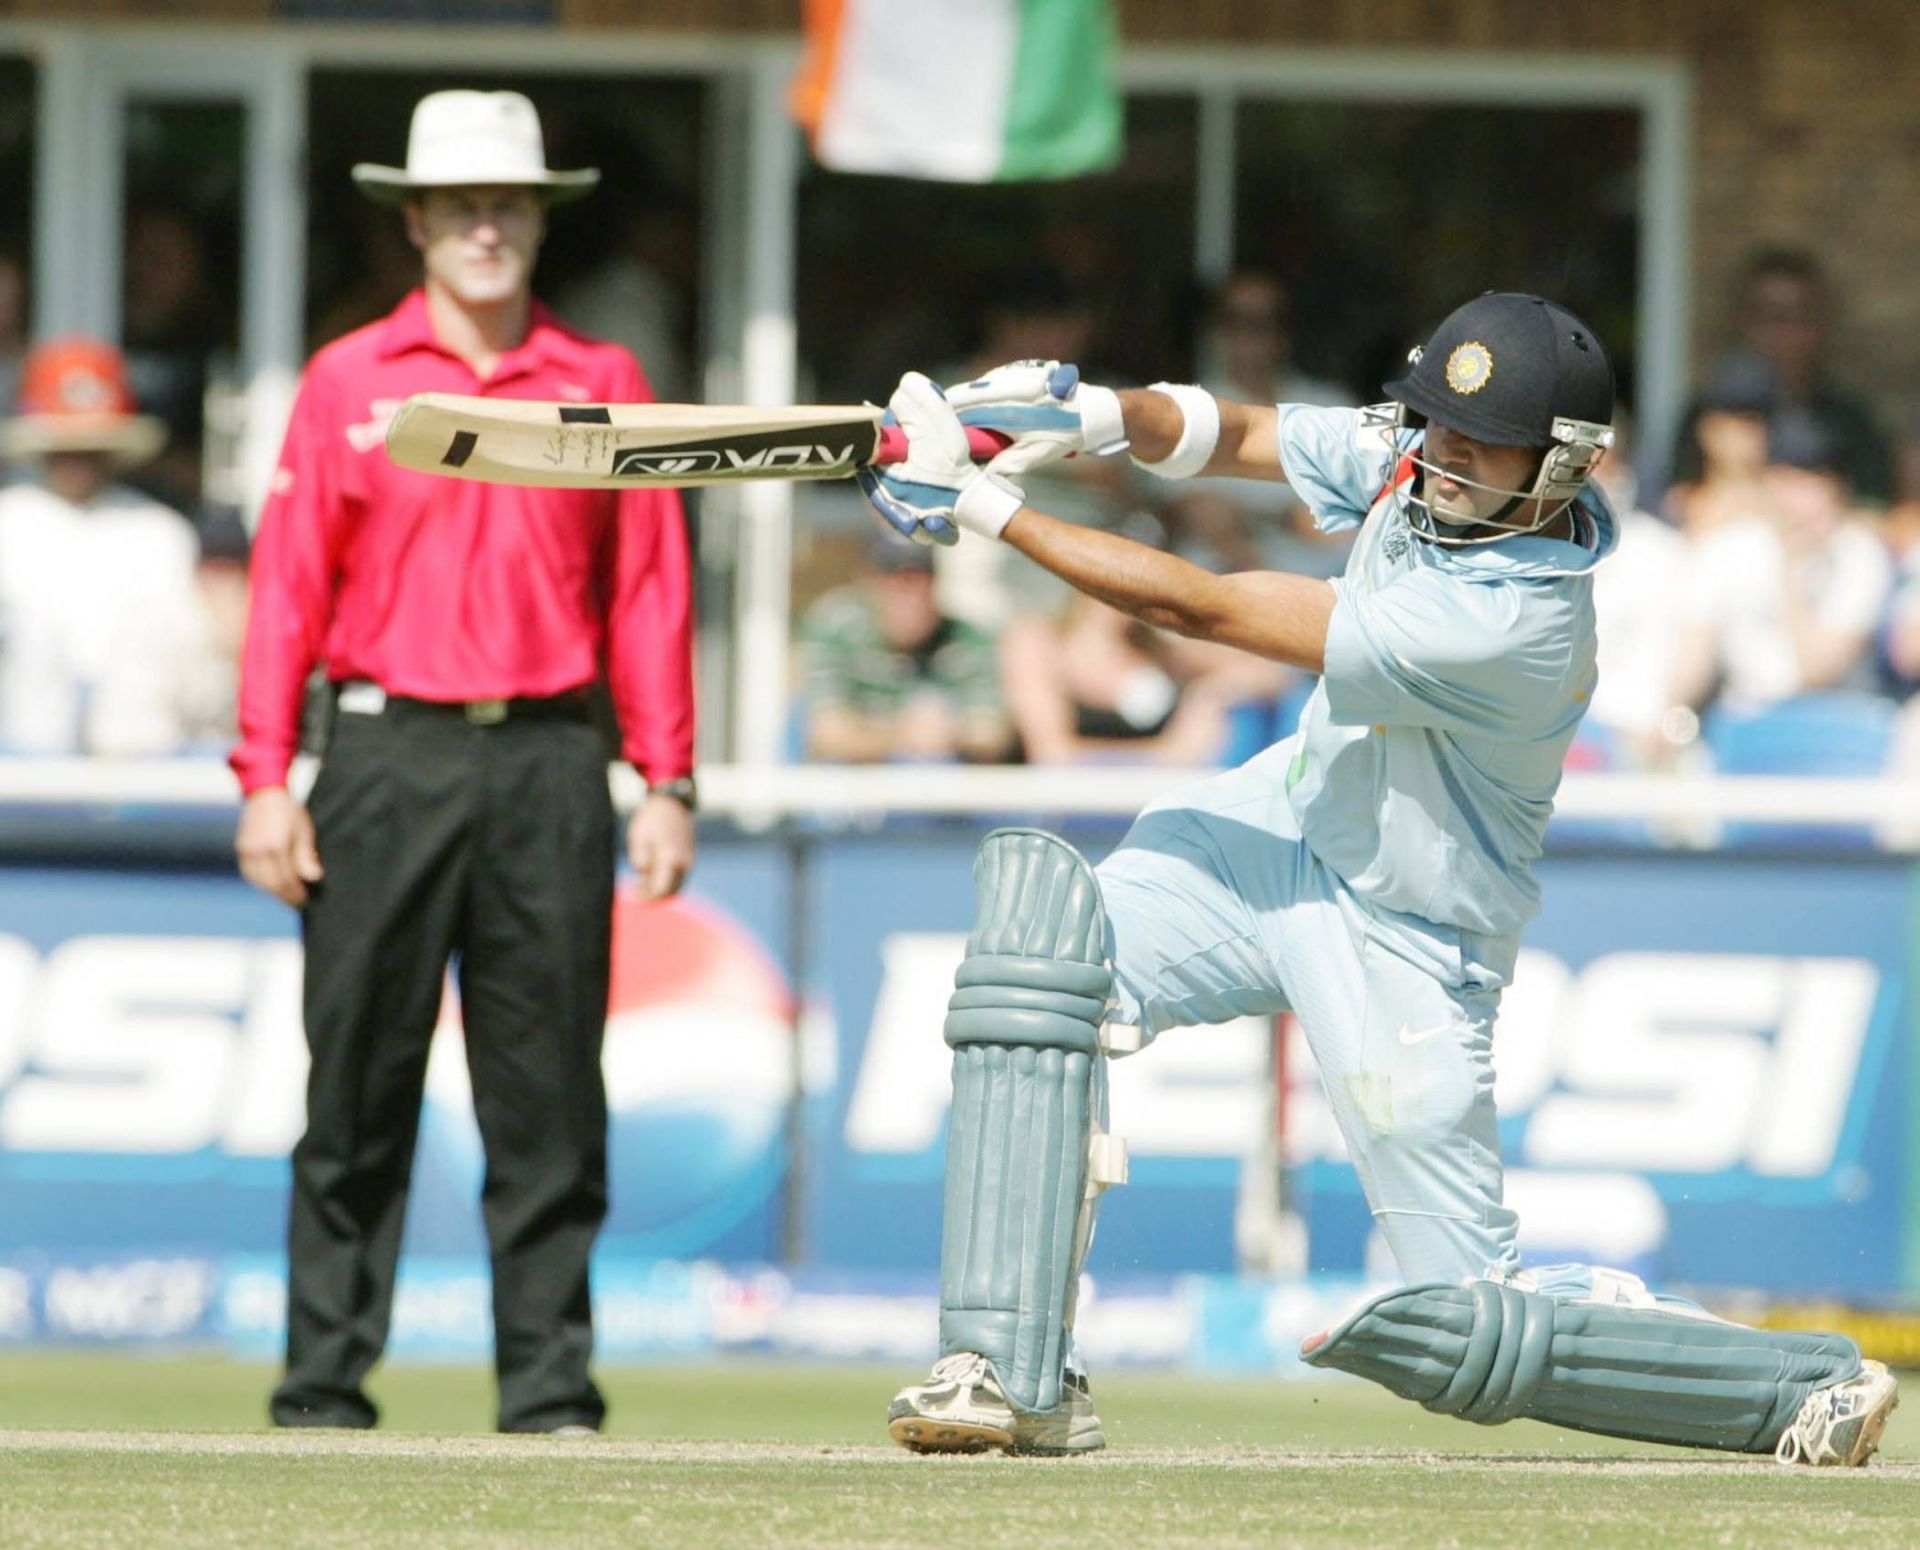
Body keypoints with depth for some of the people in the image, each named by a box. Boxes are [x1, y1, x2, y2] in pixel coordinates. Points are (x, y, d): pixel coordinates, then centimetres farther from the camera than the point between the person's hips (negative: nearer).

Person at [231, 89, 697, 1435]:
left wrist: (667, 782, 2)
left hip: (549, 764, 1)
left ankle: (552, 1390, 5)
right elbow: (290, 584, 3)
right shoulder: (348, 380, 6)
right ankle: (324, 1388, 3)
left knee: (550, 1095, 1)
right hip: (389, 755, -1)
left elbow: (649, 592, 8)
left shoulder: (604, 384, 9)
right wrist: (266, 781, -4)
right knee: (358, 1084, -1)